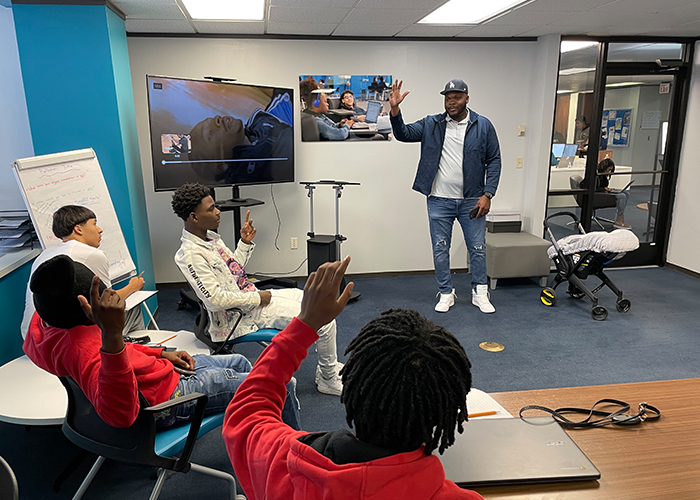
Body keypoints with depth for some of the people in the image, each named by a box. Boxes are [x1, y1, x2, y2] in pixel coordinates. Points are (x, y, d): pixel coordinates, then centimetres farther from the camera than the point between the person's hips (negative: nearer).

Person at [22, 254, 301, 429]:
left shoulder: (43, 323, -8)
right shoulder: (82, 347, -39)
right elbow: (119, 414, -54)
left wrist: (160, 354, 5)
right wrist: (111, 333, -64)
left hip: (157, 371, 10)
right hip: (167, 398, -10)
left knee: (238, 362, 28)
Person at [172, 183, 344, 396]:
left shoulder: (210, 236, 7)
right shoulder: (190, 255, -23)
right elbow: (214, 300, -26)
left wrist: (245, 243, 4)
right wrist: (258, 298, -17)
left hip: (253, 297, 10)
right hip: (242, 314, -10)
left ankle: (329, 365, 25)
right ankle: (329, 380, 11)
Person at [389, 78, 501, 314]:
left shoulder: (483, 126, 0)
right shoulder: (431, 124, 3)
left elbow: (494, 160, 1)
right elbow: (403, 134, -2)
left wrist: (487, 194, -7)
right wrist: (394, 109, -19)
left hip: (472, 200, 0)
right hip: (439, 200, 1)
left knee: (478, 248, 8)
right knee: (440, 249, 8)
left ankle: (480, 293, 25)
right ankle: (446, 293, 24)